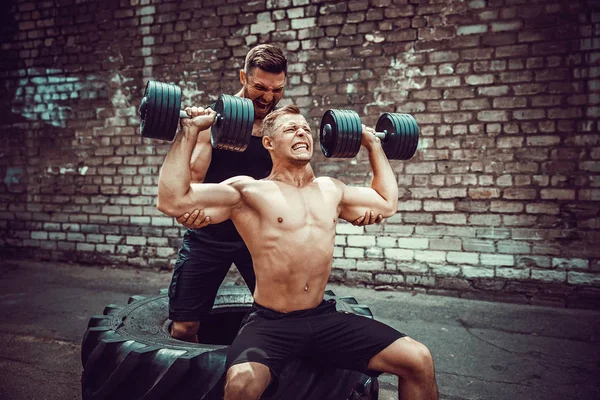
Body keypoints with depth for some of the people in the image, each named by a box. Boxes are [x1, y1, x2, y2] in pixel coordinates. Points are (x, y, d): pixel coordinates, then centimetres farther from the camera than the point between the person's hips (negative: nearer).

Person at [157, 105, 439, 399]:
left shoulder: (331, 189, 12)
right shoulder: (248, 191, -5)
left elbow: (388, 203, 26)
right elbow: (172, 201, -14)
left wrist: (374, 146, 26)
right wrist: (190, 131, -13)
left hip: (324, 317, 5)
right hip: (269, 322, -4)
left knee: (419, 361, -6)